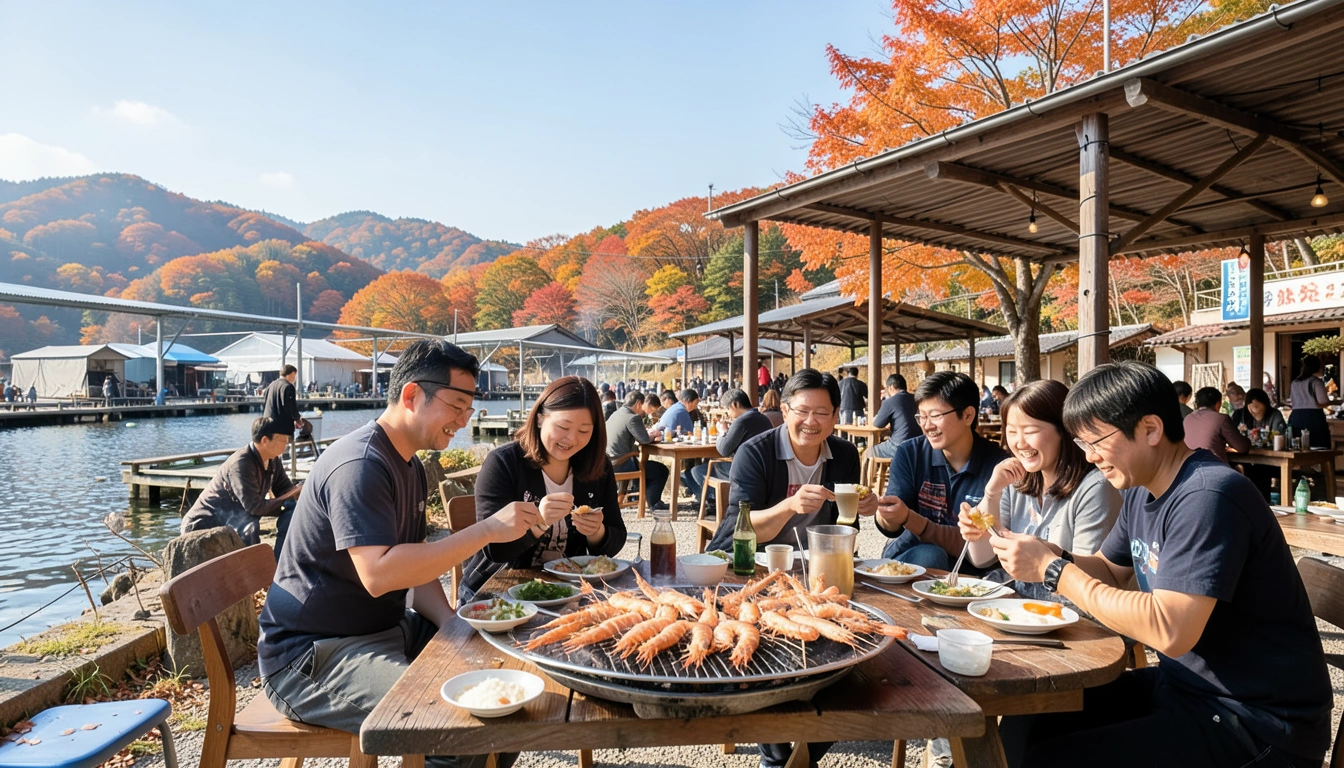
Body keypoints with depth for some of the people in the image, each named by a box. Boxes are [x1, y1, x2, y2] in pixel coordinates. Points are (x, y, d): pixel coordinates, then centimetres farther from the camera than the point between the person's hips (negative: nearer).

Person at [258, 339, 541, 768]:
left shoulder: (410, 467, 9)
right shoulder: (359, 466, -22)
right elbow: (378, 575, -33)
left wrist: (455, 626, -6)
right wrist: (486, 531, -32)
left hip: (384, 630, 9)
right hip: (312, 656, -9)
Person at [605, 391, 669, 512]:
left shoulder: (615, 415, 14)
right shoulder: (633, 418, -14)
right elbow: (645, 440, -18)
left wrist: (649, 434, 15)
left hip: (609, 462, 10)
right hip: (621, 465, -10)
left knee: (645, 464, 34)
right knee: (661, 470, 4)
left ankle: (644, 495, 38)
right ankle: (653, 503, 12)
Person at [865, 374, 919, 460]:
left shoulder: (890, 402, -11)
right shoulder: (914, 399, 9)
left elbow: (877, 424, 1)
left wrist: (874, 418, 21)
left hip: (900, 448, -8)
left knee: (867, 454, 10)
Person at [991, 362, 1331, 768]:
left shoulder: (1207, 497, -24)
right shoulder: (1141, 490, 5)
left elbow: (1170, 631, -31)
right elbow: (1110, 572, 15)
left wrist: (1054, 570, -24)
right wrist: (1053, 556, -6)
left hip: (1255, 721, -8)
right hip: (1182, 684, 8)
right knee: (1024, 726, 1)